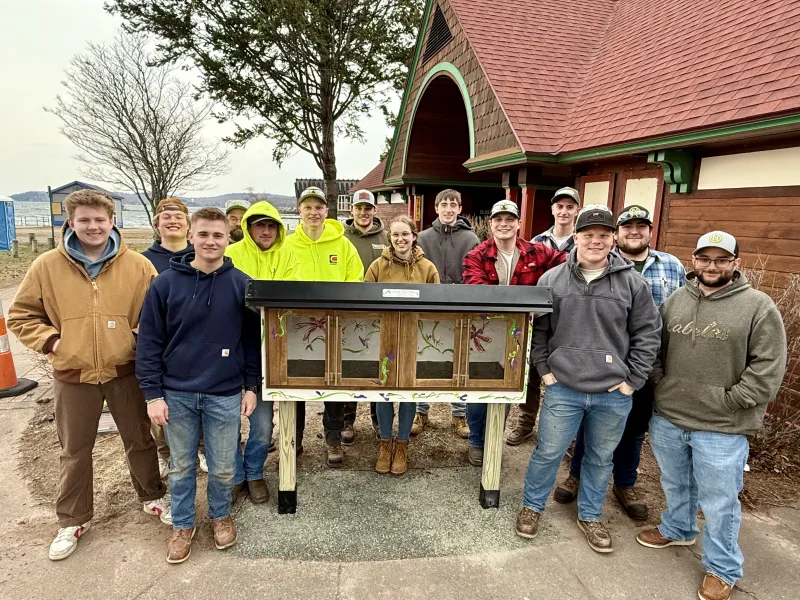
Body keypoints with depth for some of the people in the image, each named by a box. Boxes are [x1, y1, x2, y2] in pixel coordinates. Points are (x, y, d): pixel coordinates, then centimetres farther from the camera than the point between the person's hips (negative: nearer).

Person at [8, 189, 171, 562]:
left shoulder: (138, 266, -5)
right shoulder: (47, 266, -3)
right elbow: (21, 315, 6)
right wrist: (50, 340, -7)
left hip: (125, 371, 0)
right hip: (73, 375, 1)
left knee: (139, 440, 15)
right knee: (74, 450, 15)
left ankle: (152, 497, 37)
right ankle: (72, 520, 35)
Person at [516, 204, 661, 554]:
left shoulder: (632, 283, -3)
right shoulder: (552, 280, -2)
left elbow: (648, 333, 0)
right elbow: (537, 330, 4)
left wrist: (633, 379, -3)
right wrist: (544, 369, -2)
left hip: (613, 394, 1)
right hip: (563, 389, -1)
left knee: (600, 459, 18)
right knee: (548, 453, 10)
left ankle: (590, 517, 39)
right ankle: (532, 506, 34)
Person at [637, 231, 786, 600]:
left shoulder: (759, 307, -8)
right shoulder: (675, 300, 4)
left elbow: (768, 367, -11)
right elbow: (653, 349, 12)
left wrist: (731, 401, -15)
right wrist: (659, 384, 2)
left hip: (722, 429, -4)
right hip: (667, 418, 5)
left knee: (719, 503, 9)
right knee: (675, 484, 25)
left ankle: (723, 569, 30)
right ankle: (677, 529, 50)